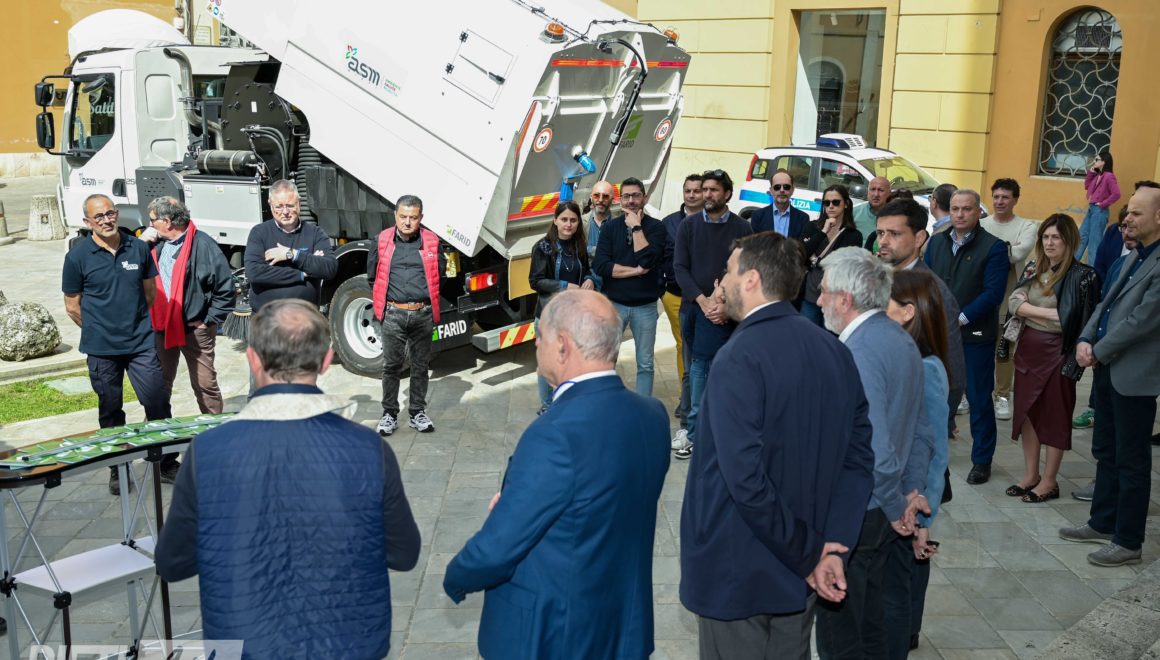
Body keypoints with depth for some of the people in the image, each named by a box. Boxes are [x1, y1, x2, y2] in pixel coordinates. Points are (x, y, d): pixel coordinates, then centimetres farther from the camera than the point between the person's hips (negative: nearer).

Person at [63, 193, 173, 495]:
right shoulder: (77, 256, -5)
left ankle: (167, 464, 14)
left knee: (158, 402, -1)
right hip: (101, 348, -1)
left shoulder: (138, 248, 2)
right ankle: (118, 470, 25)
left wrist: (136, 322, 13)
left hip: (142, 343, 1)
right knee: (110, 410, 10)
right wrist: (99, 331, 8)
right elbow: (73, 306, 3)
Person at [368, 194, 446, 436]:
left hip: (423, 314, 1)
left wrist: (427, 298, 11)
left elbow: (439, 272, 14)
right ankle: (389, 413, 16)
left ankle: (418, 412, 22)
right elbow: (372, 275, 11)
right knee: (391, 366, 4)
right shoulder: (383, 240, 0)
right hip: (393, 314, -1)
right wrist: (383, 301, 11)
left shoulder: (431, 242, 1)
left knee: (420, 366, 10)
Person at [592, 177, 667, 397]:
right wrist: (635, 271, -13)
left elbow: (648, 260, -17)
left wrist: (636, 227, -13)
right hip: (613, 304, 1)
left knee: (645, 364, 8)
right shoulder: (610, 227, 4)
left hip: (645, 306, 0)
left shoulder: (655, 227, 0)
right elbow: (600, 266, -8)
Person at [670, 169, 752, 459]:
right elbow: (680, 267, 2)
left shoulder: (742, 228, 1)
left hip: (724, 311, -2)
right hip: (694, 306, 2)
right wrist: (702, 300, -10)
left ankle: (694, 432, 5)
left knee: (701, 366, -4)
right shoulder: (689, 225, 6)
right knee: (702, 366, 8)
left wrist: (726, 303, -13)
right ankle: (699, 427, 15)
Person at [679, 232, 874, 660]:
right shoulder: (834, 351, 1)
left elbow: (746, 479, -27)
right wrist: (833, 547, -5)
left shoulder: (738, 360, -21)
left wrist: (809, 554, -15)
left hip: (737, 575, -7)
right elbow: (859, 458, 0)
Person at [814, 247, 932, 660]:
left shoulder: (857, 355, -23)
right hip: (883, 512, 9)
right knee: (870, 618, 23)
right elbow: (921, 430, 11)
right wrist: (914, 491, 9)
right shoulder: (901, 339, 6)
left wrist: (896, 507, -14)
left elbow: (874, 451, -28)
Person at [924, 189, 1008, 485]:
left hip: (975, 335, -4)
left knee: (979, 399, 4)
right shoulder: (937, 242, 9)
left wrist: (960, 318, -18)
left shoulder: (993, 247, -7)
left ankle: (982, 460, 15)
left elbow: (993, 293, -13)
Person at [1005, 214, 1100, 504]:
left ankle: (1049, 481, 15)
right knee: (1026, 411, 10)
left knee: (1054, 416, 4)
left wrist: (1029, 310, -9)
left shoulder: (1082, 275, -9)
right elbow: (1013, 303, -1)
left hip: (1058, 353, -6)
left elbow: (1069, 319, -15)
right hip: (1028, 349, 6)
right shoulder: (1034, 270, 9)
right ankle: (1030, 475, 23)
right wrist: (1048, 313, -13)